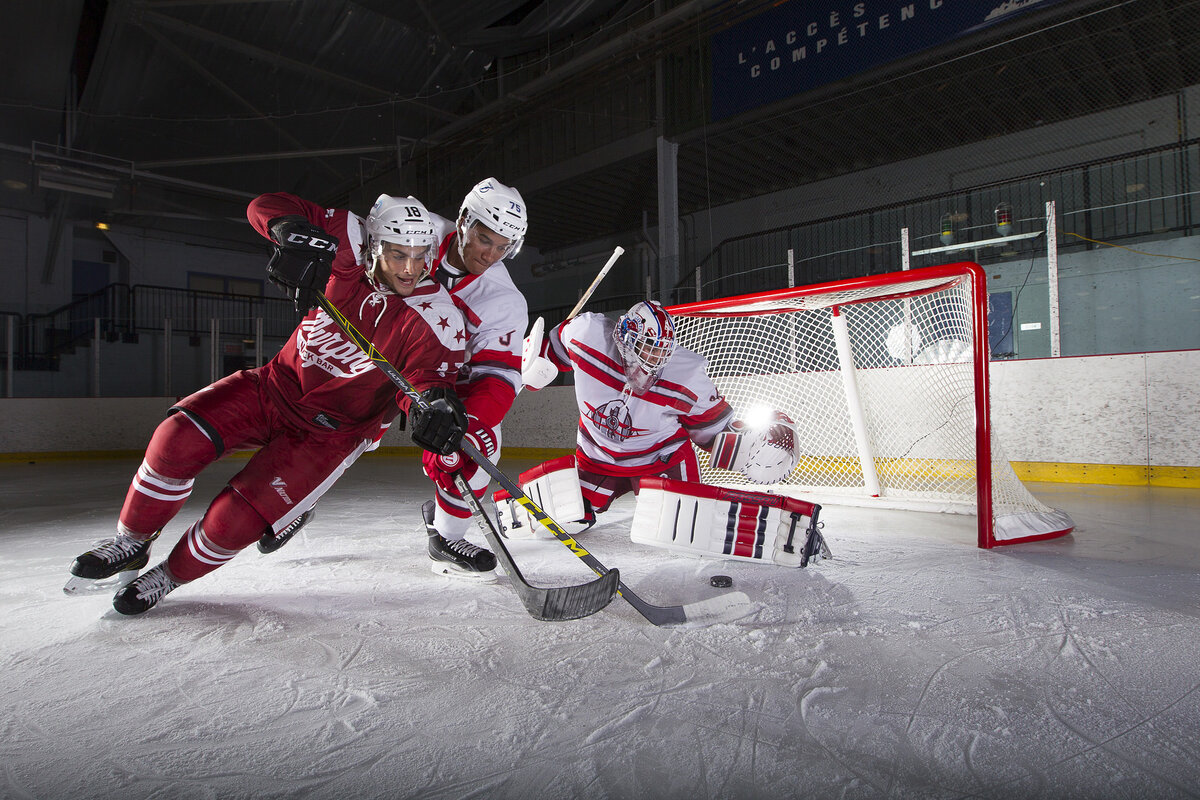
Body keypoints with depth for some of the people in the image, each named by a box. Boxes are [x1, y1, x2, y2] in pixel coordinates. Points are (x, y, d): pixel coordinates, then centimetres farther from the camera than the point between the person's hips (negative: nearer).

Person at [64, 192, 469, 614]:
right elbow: (266, 206, -15)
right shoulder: (347, 247, -15)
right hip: (280, 385, 4)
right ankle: (131, 542, 13)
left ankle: (171, 575, 22)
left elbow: (427, 379, -28)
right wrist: (296, 234, -38)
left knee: (235, 518, -11)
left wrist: (433, 408, -52)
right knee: (180, 437, -14)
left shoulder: (436, 319, -23)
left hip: (333, 430, -3)